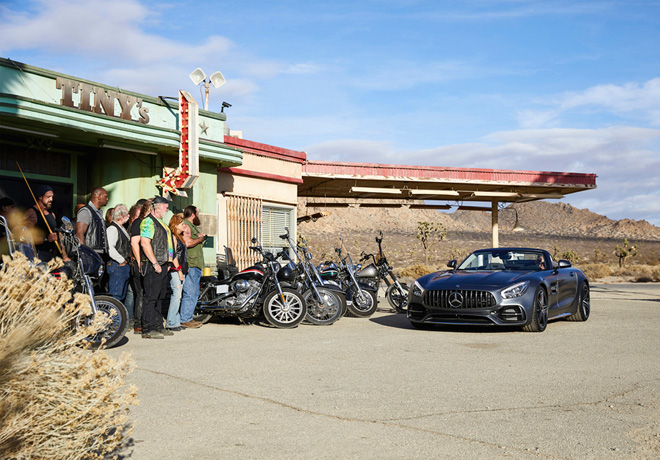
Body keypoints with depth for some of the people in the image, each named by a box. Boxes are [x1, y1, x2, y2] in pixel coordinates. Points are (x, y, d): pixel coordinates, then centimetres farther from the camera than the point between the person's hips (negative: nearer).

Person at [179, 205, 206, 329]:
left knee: (195, 293, 14)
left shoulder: (192, 226, 23)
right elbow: (187, 242, -25)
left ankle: (189, 317, 19)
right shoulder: (186, 225, -10)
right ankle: (185, 320, -6)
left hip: (196, 265, 11)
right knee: (189, 293, -9)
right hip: (190, 265, -11)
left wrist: (200, 236, 18)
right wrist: (199, 239, -10)